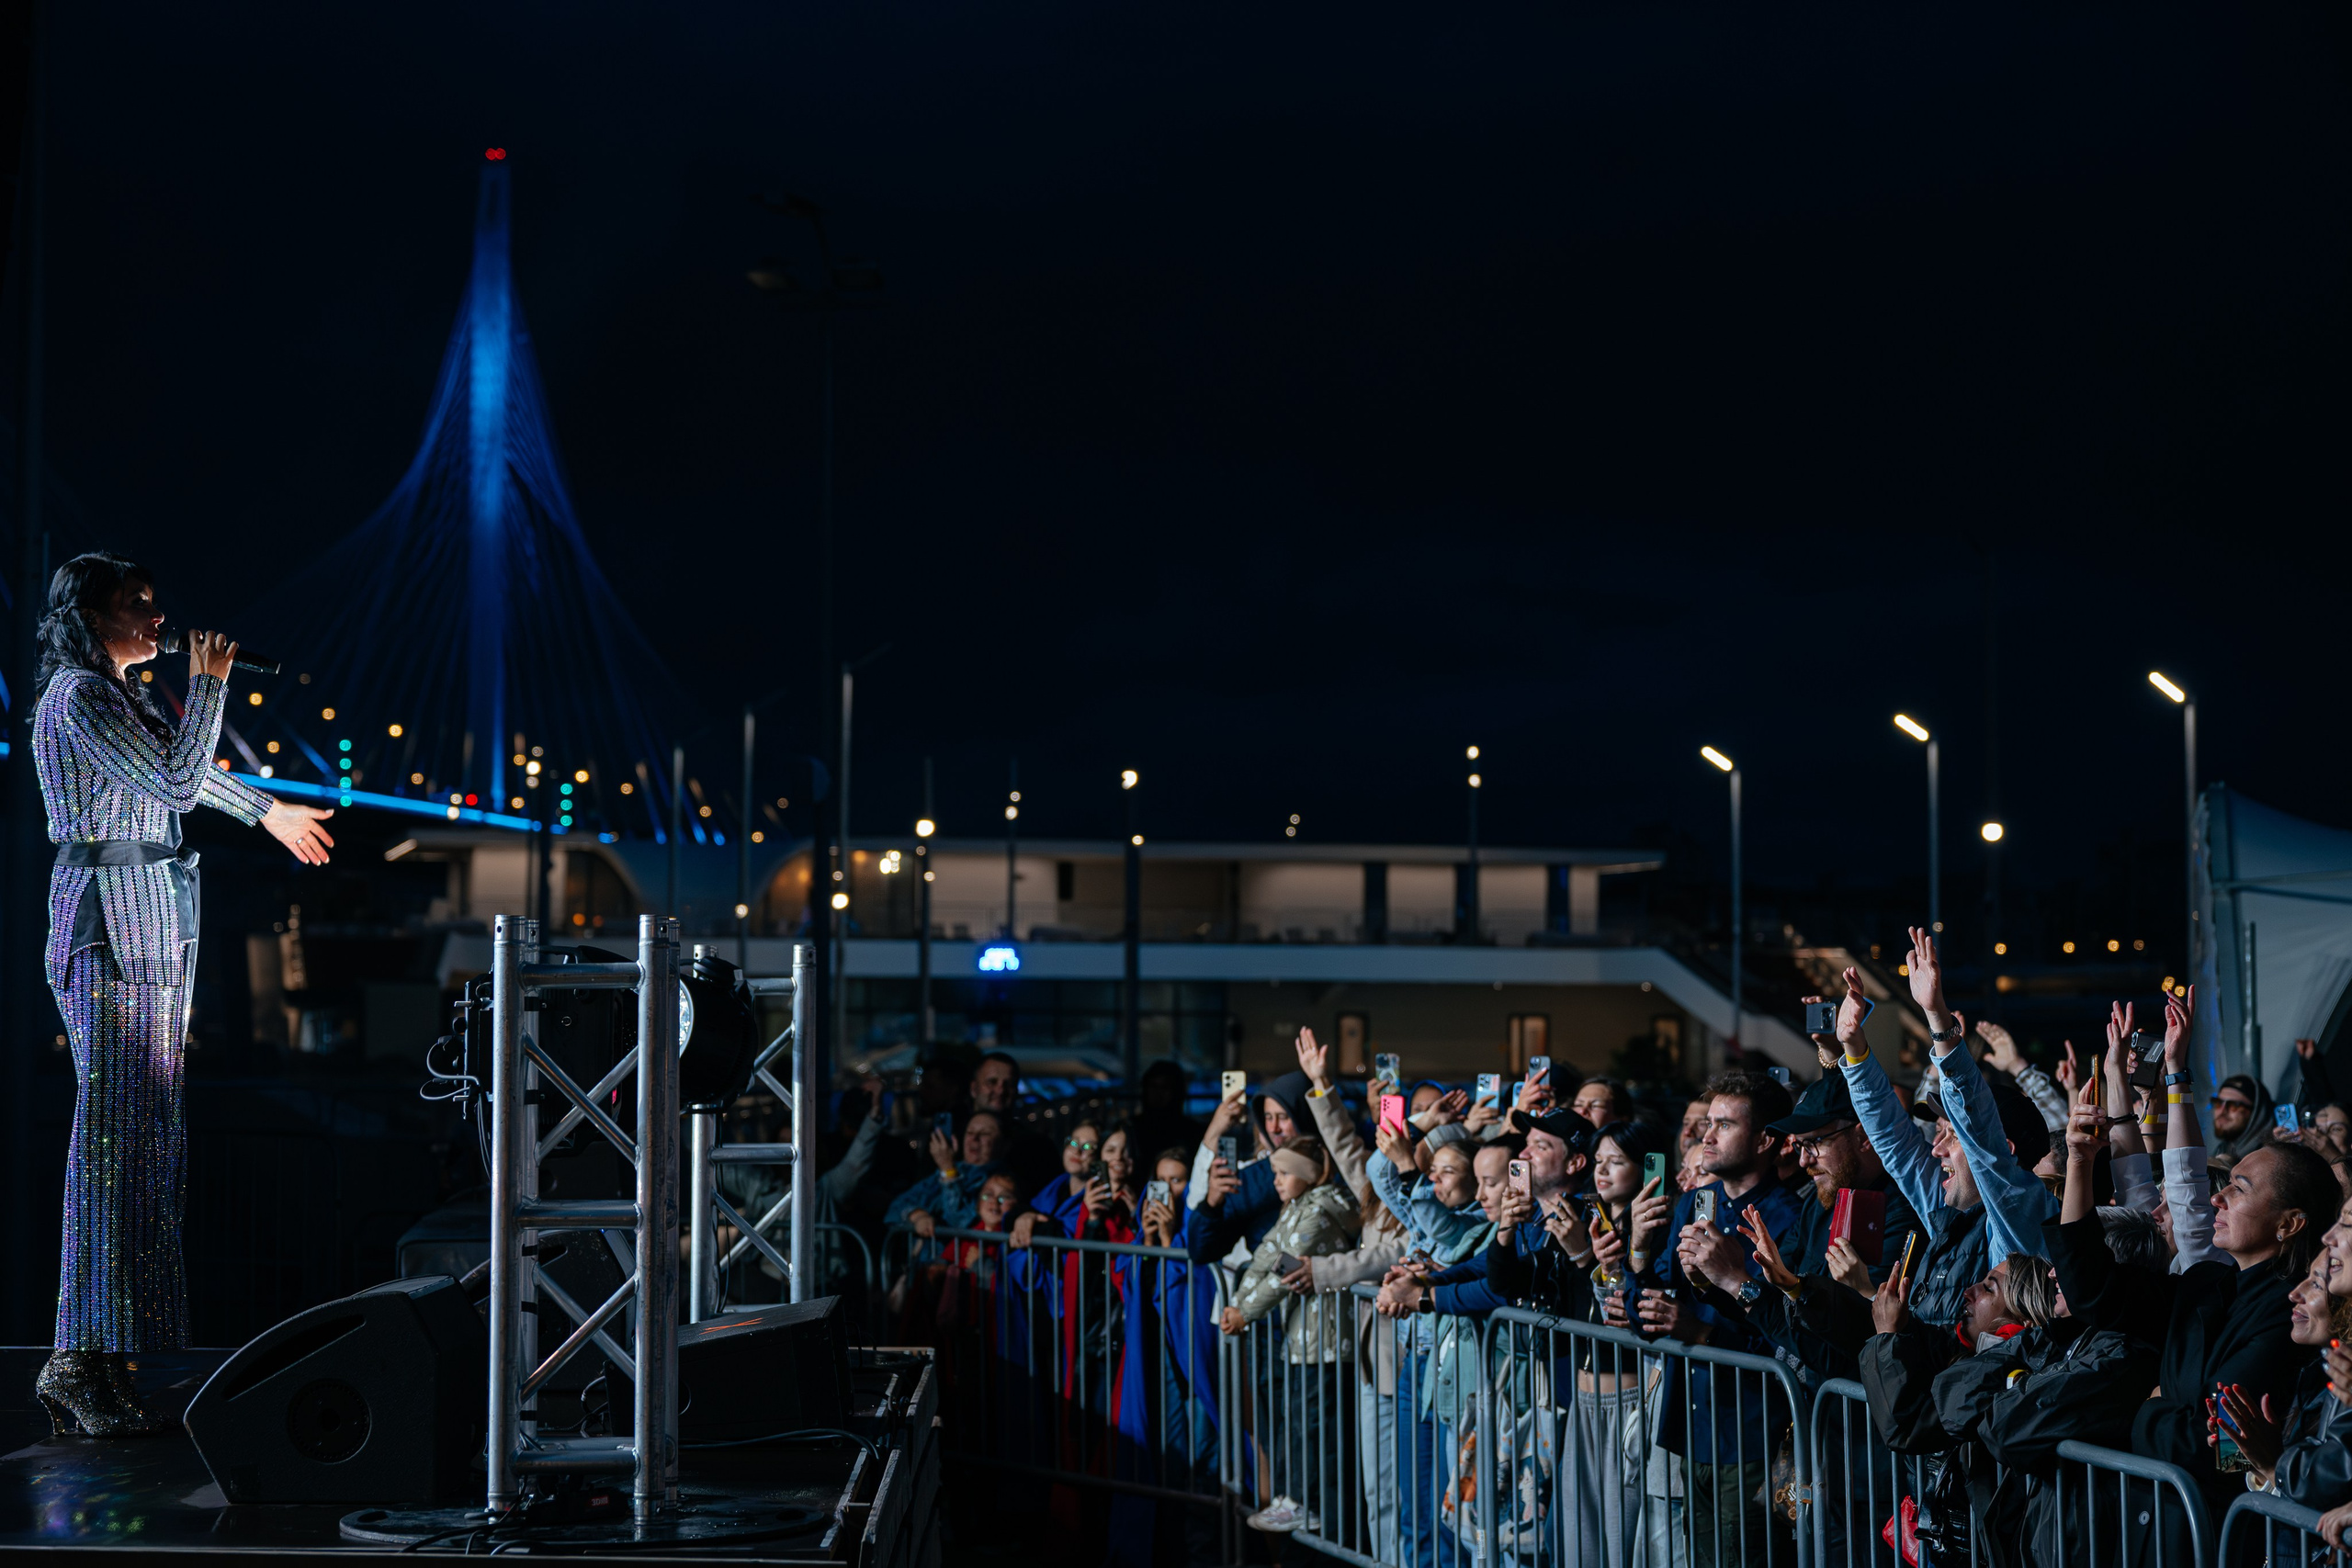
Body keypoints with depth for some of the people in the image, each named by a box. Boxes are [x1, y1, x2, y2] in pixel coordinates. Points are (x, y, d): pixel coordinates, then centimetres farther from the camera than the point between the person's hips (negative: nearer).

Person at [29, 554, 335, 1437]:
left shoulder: (115, 695, 22)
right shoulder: (80, 694, -9)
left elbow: (178, 769, 39)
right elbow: (176, 783, -15)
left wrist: (268, 811, 52)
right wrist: (208, 682, -6)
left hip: (150, 929, 10)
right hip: (114, 924, -10)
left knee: (139, 1136, 6)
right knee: (120, 1133, -13)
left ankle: (90, 1361, 7)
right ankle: (86, 1363, -14)